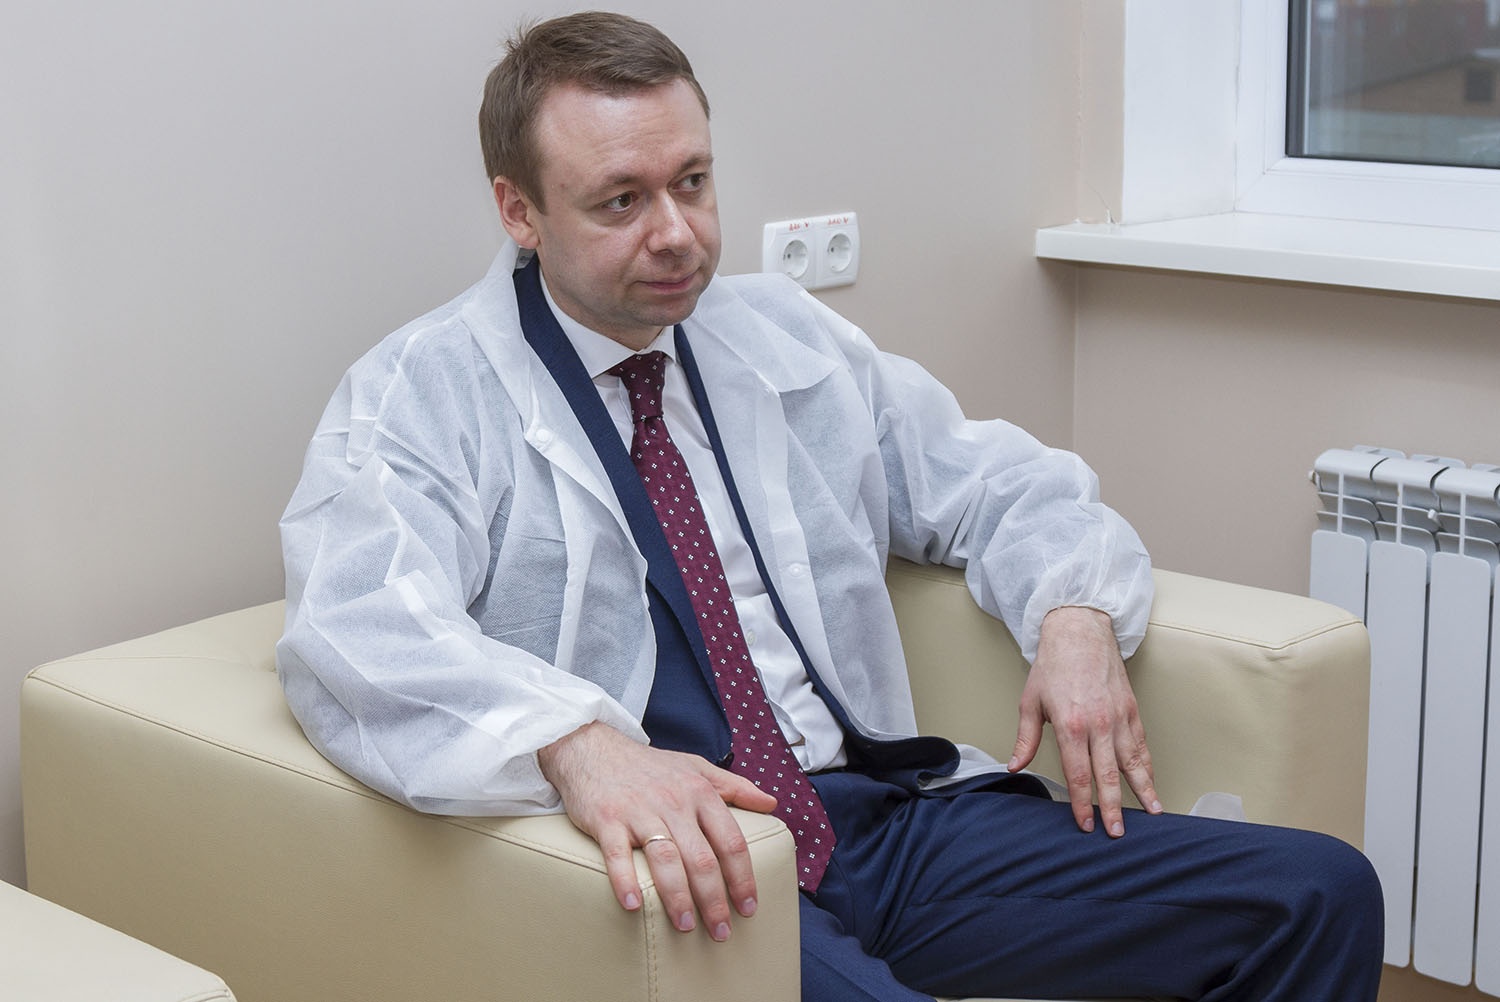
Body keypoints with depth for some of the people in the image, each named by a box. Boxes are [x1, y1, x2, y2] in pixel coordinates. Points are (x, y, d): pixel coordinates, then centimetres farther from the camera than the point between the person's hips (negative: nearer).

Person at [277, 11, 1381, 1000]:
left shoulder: (788, 337, 19)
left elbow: (998, 485, 25)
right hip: (681, 864, -6)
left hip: (894, 816, 6)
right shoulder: (424, 396, 0)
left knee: (1318, 891, -9)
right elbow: (359, 632, -18)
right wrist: (578, 743, -37)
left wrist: (1075, 615, 2)